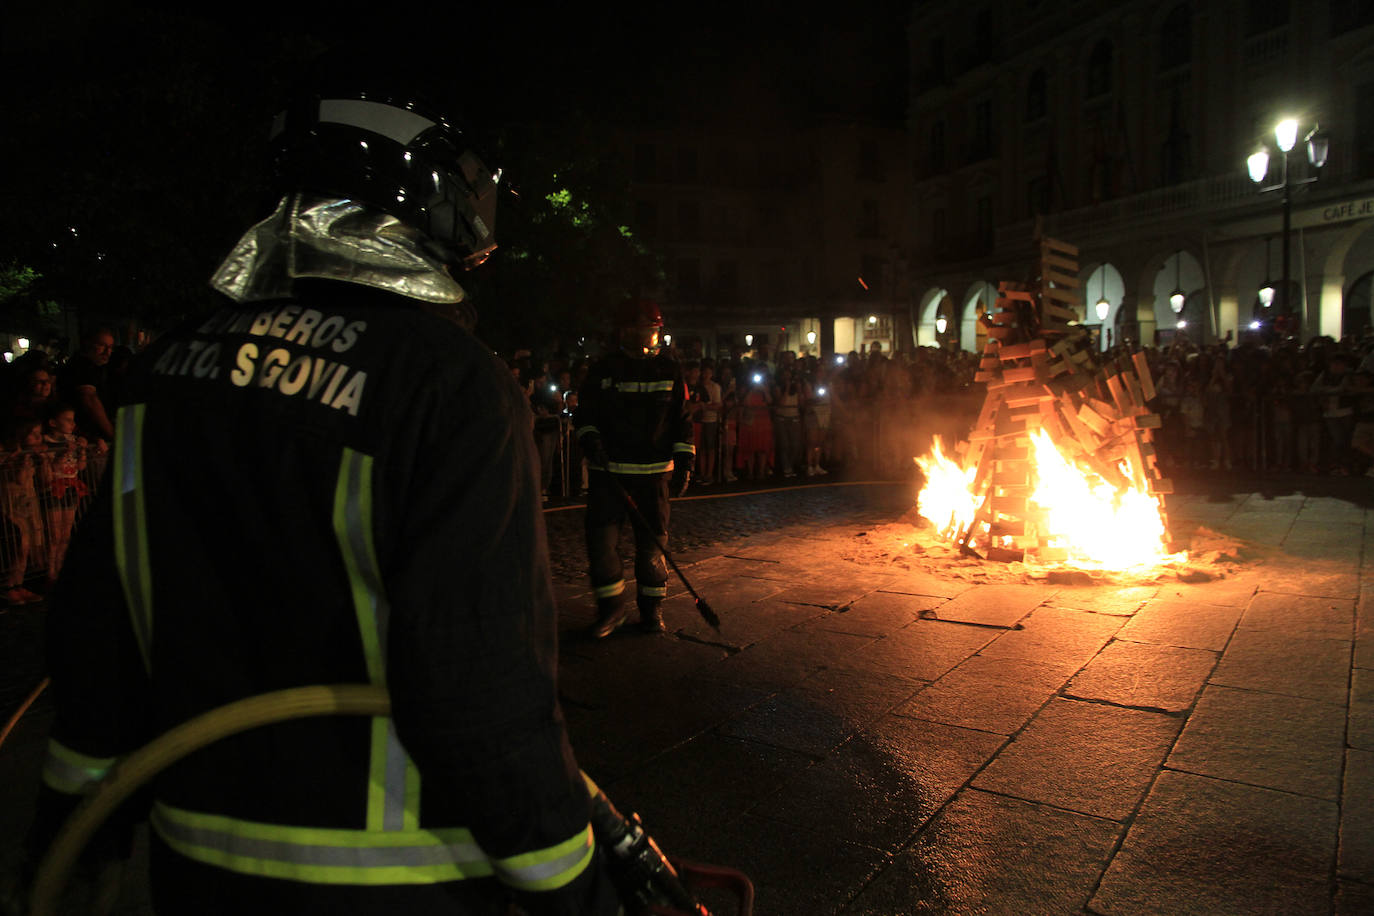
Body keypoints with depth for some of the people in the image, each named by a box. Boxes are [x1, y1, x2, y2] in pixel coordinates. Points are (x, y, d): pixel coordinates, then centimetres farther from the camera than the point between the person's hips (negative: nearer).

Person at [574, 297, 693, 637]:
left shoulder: (669, 370, 6)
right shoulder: (603, 369, 4)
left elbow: (683, 419, 8)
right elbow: (583, 414, 8)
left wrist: (684, 463, 2)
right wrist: (590, 438, -11)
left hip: (654, 472, 0)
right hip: (609, 470, 0)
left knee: (653, 540, 5)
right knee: (600, 536, -6)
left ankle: (651, 607, 22)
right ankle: (612, 606, 12)